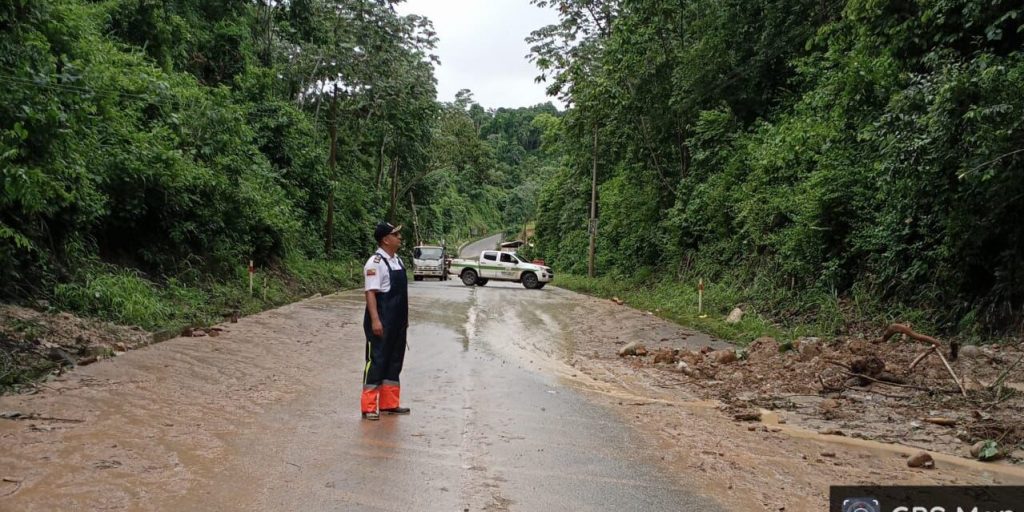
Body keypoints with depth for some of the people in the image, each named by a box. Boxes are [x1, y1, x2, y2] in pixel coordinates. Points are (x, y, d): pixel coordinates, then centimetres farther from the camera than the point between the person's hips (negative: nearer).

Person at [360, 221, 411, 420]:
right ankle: (369, 407, 5)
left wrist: (404, 318, 20)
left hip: (397, 322, 9)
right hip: (381, 322, -9)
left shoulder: (397, 260, 13)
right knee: (376, 361, -3)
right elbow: (370, 292, -19)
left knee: (394, 361, 14)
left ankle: (389, 404, 25)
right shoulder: (375, 262, -14)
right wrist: (375, 320, -26)